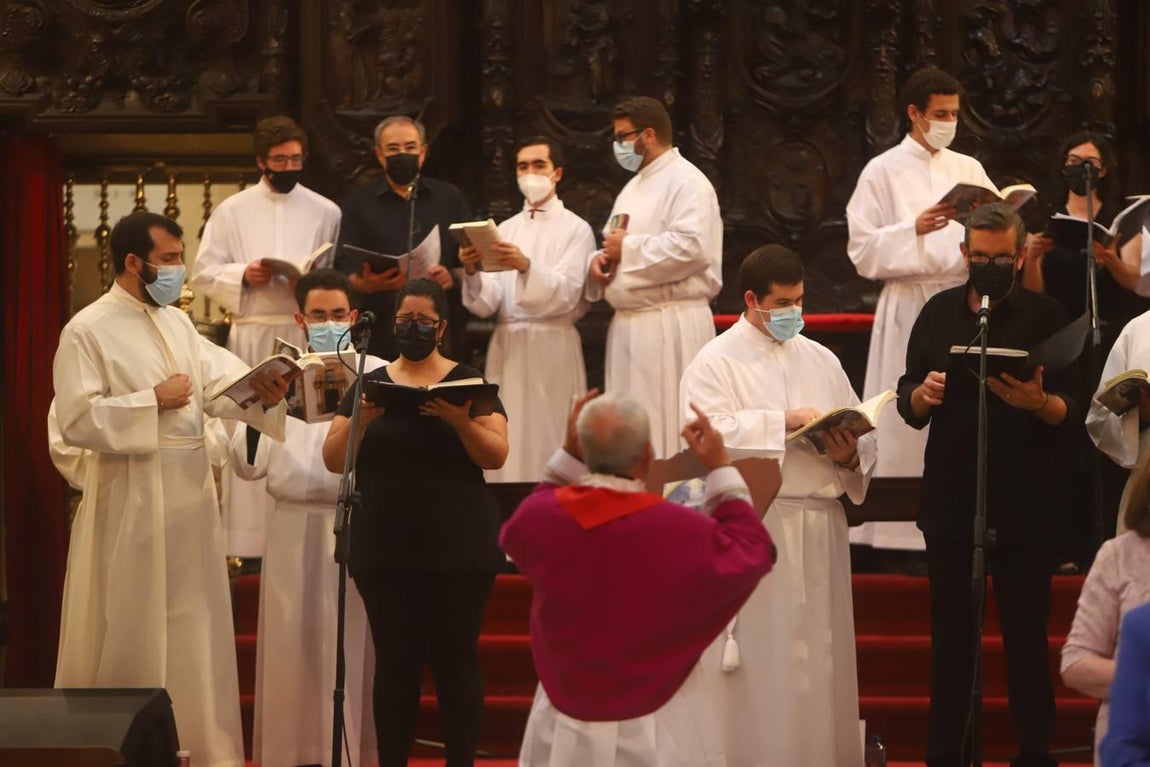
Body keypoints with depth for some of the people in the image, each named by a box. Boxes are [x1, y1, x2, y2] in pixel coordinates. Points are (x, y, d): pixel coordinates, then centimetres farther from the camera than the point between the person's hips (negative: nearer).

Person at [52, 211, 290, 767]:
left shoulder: (177, 323, 12)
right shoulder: (88, 331, -10)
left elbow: (217, 381, 1)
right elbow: (77, 421, -17)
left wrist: (258, 390, -19)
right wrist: (152, 401, -18)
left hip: (190, 494, 7)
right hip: (132, 499, -7)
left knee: (194, 626, 11)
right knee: (132, 632, -1)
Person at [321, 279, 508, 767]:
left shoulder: (468, 382, 4)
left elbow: (497, 455, -5)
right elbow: (334, 461, 4)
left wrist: (461, 421, -24)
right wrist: (360, 420, -15)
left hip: (458, 547, -2)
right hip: (384, 548, 2)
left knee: (455, 660, -4)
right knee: (395, 661, 1)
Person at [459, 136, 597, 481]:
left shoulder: (575, 229, 3)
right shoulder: (505, 230, 14)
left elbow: (566, 294, -11)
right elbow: (486, 304, 5)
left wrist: (526, 267, -27)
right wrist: (472, 272, -15)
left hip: (552, 346, -4)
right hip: (506, 345, 4)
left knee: (549, 438, -7)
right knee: (507, 439, -1)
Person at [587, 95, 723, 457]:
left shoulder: (687, 182, -9)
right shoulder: (634, 187, 21)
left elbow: (692, 246, -24)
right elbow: (617, 248, 28)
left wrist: (628, 247, -14)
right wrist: (600, 261, 4)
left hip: (670, 324, -9)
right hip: (629, 325, 9)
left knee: (665, 425, -10)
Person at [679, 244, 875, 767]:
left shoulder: (822, 361, 16)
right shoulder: (715, 363, 1)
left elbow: (862, 439, 12)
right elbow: (708, 437, -15)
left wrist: (850, 455, -10)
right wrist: (784, 421, -18)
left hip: (819, 525, 5)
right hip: (750, 525, -5)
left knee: (819, 655, 5)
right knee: (759, 660, -4)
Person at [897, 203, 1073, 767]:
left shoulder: (1046, 316, 0)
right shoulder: (940, 313, 8)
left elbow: (1072, 411, -5)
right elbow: (908, 406, 8)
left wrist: (1039, 402, -26)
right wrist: (923, 394, -15)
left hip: (1023, 503, -2)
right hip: (951, 501, 2)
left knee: (1026, 636, 2)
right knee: (950, 635, 7)